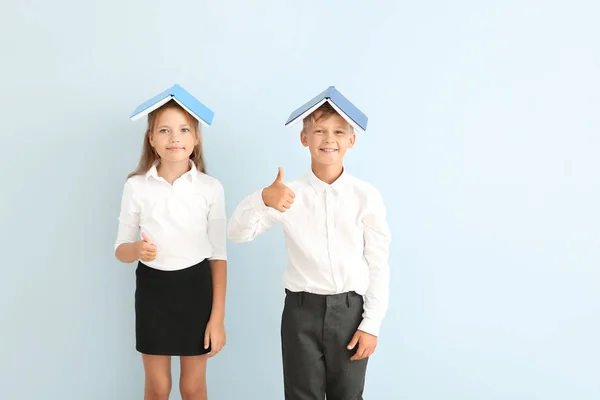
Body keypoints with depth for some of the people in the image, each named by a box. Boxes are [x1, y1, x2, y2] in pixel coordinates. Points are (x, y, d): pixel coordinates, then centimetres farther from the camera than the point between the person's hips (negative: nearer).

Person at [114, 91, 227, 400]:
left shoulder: (211, 188, -6)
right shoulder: (136, 186, -5)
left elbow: (218, 256, -2)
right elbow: (121, 248, 1)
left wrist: (218, 317, -5)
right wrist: (136, 249, -24)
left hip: (196, 288, 0)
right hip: (152, 289, 0)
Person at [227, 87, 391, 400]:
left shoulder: (367, 196, -5)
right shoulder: (288, 195, -4)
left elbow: (378, 264, -1)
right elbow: (237, 234, -9)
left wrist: (372, 323, -2)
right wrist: (262, 200, -28)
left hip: (349, 309, 0)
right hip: (302, 310, 0)